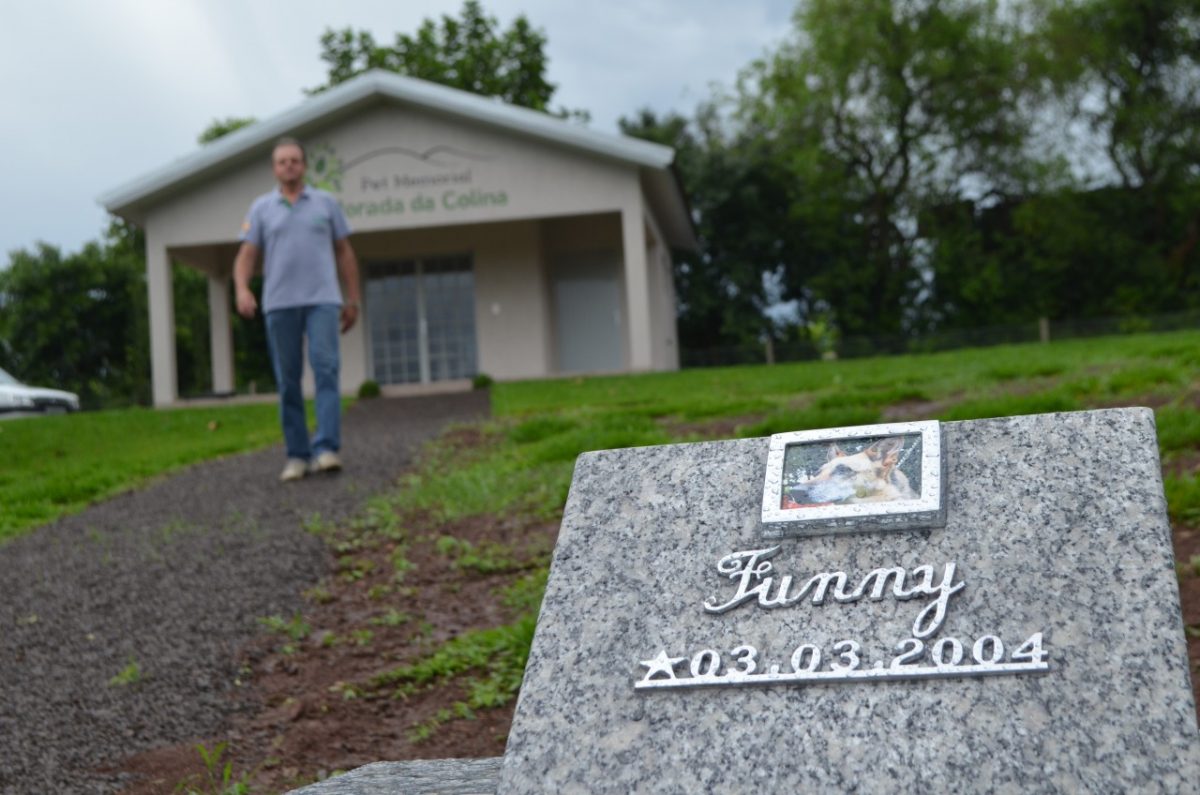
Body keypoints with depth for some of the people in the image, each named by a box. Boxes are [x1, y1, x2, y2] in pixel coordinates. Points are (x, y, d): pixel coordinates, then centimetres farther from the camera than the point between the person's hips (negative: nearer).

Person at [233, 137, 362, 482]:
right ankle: (297, 455, 7)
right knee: (287, 381, 1)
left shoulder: (326, 203, 11)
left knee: (326, 369, -15)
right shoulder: (261, 208, 10)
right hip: (279, 304, 1)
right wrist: (242, 289, -15)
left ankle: (326, 450, -20)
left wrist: (353, 300, 10)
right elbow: (246, 255, 4)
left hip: (322, 300, -1)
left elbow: (344, 252, 14)